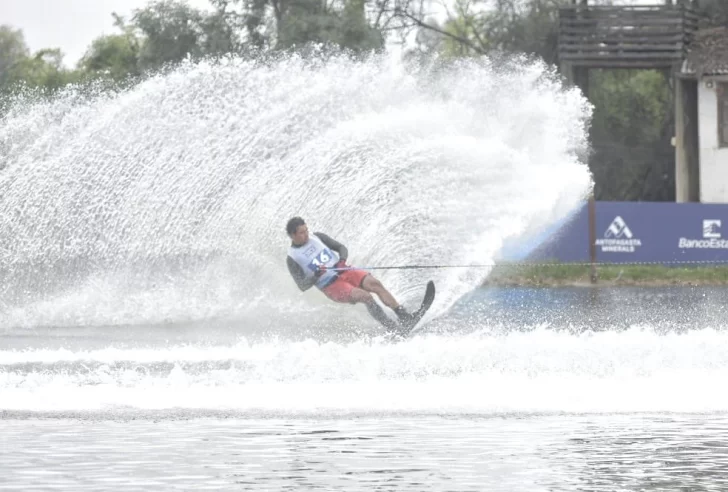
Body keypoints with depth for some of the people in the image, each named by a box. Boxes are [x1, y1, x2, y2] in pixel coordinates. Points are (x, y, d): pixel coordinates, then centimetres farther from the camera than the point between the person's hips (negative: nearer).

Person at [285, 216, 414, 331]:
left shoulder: (317, 238, 6)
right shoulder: (292, 259, -5)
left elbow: (341, 248, 11)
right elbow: (303, 286, -8)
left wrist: (342, 260, -11)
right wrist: (316, 276, -26)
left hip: (344, 272, 4)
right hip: (332, 287, -4)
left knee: (374, 283, -21)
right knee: (366, 296, -26)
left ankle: (404, 316, -22)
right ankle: (393, 328, -25)